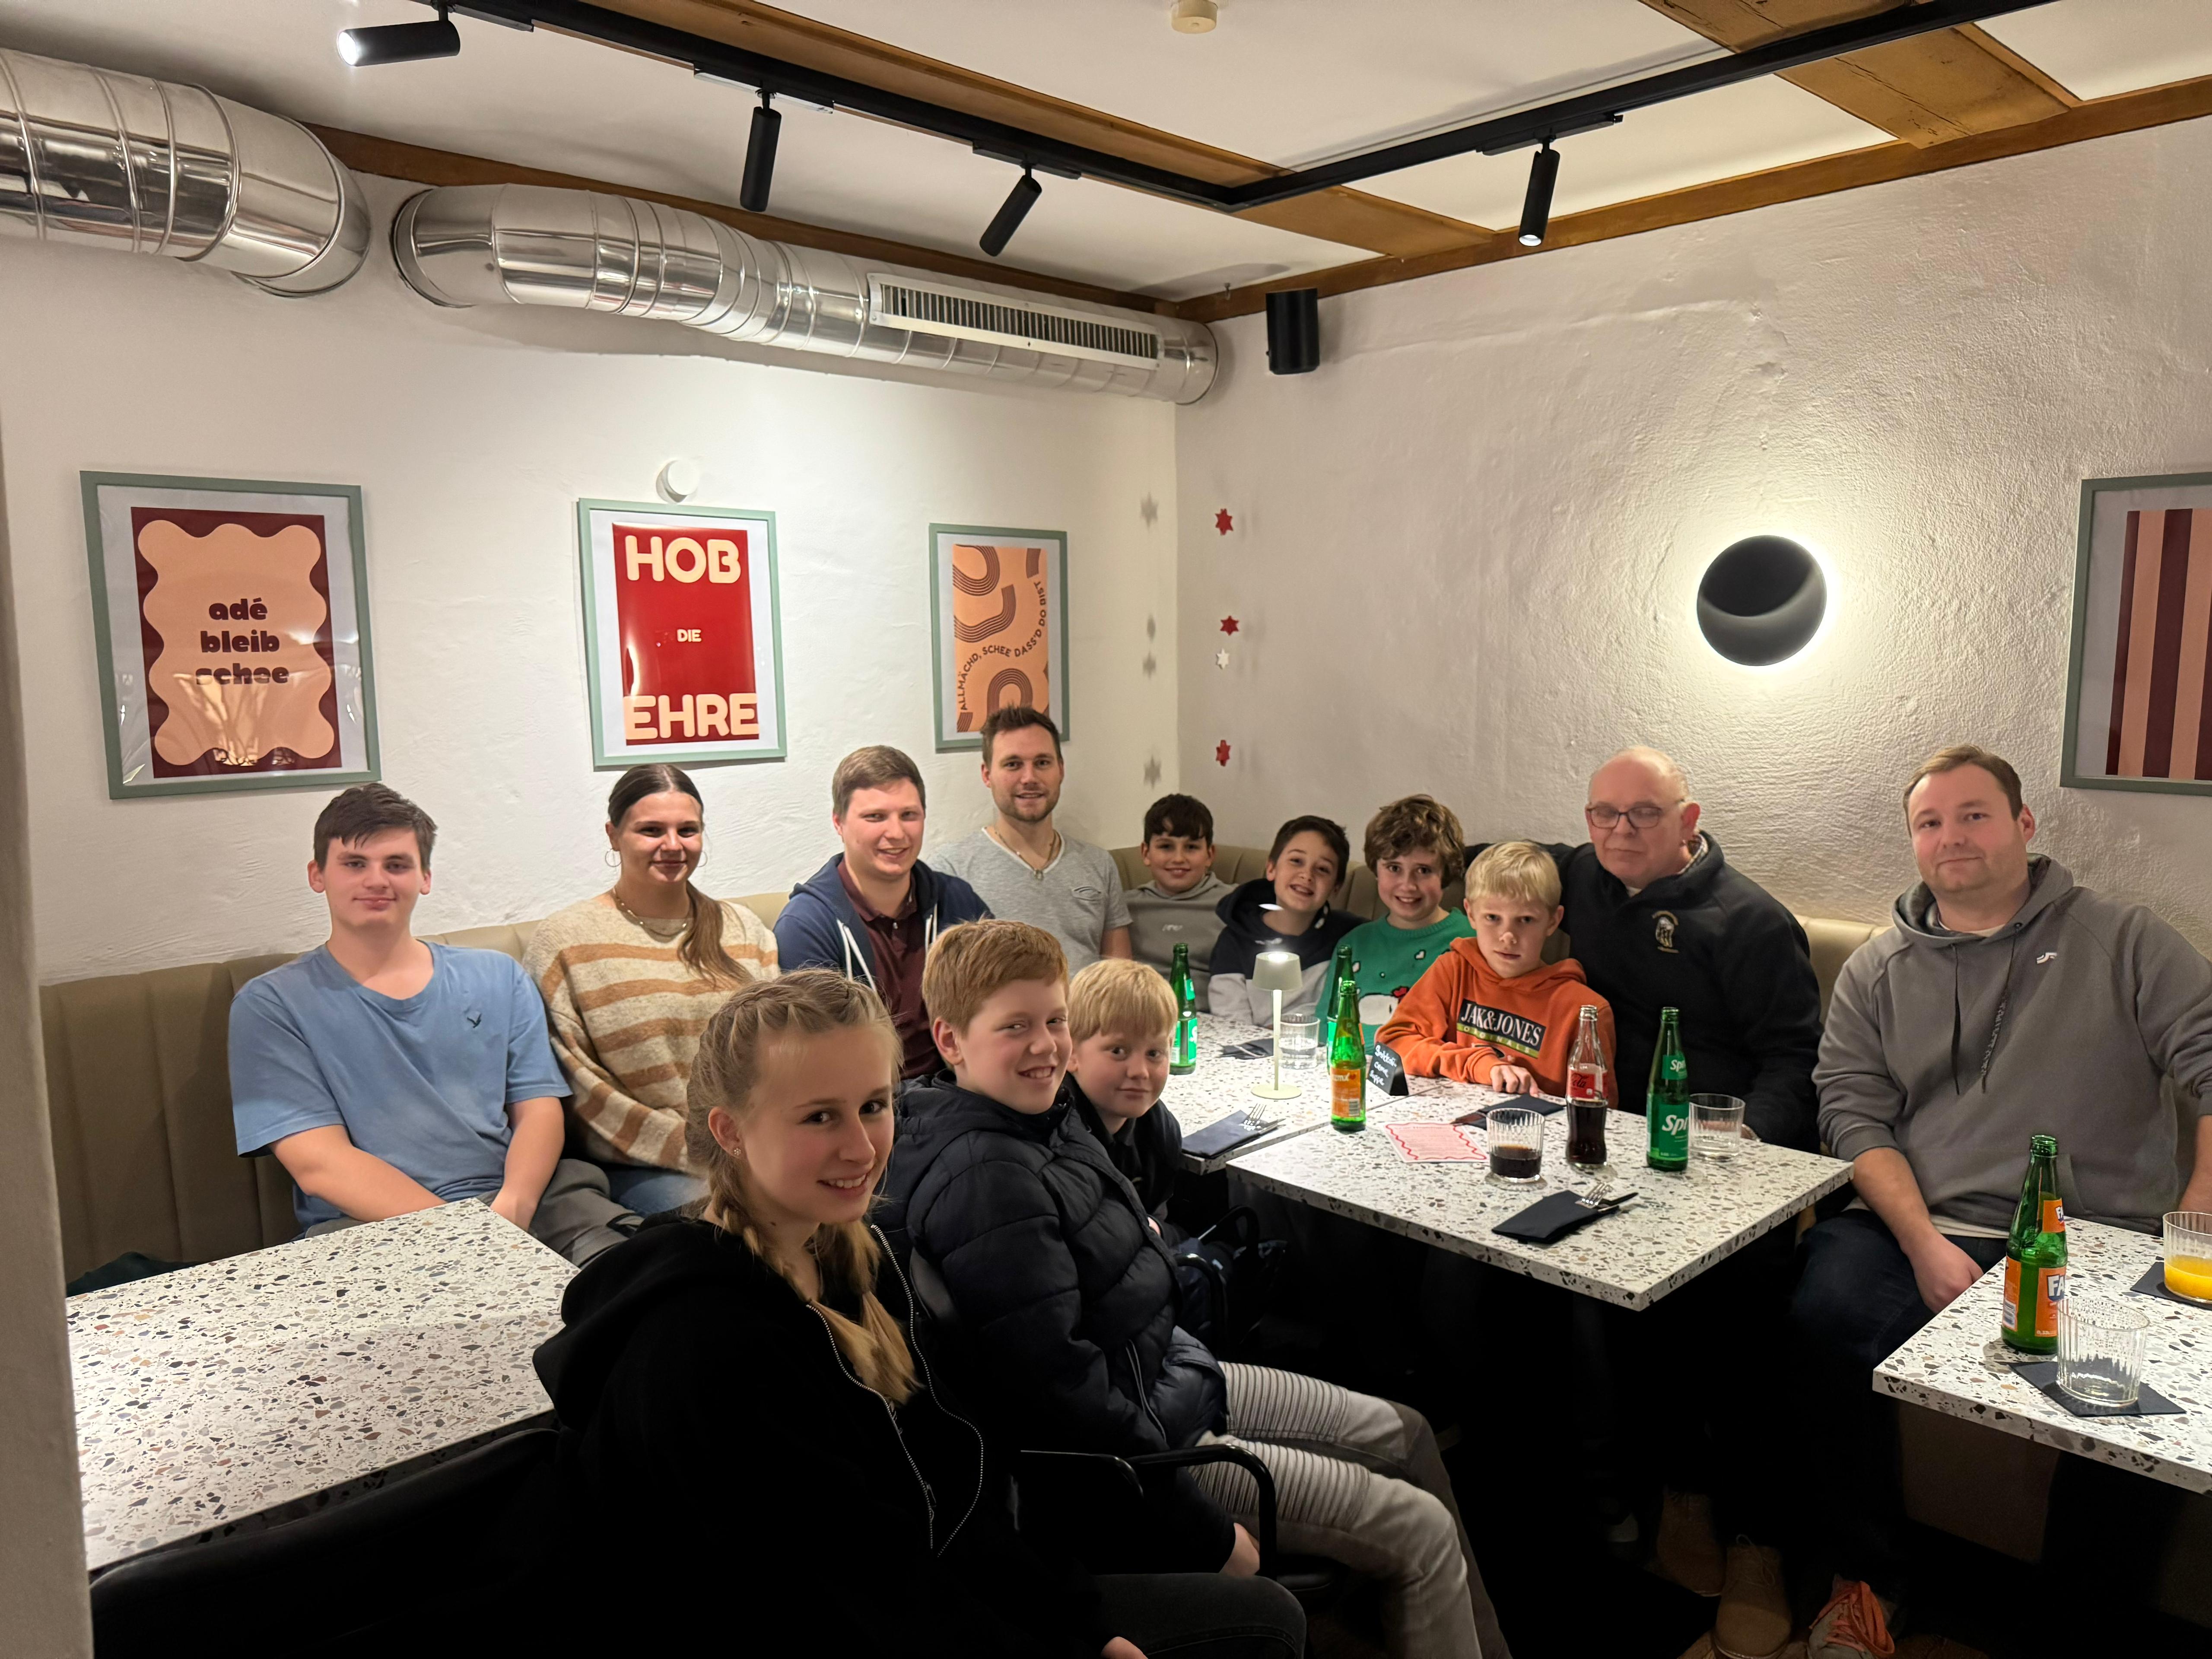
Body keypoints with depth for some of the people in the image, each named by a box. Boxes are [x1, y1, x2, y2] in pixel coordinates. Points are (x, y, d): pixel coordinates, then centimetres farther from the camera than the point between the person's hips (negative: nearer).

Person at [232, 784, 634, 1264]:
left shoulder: (498, 978, 17)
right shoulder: (269, 1006, 7)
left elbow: (539, 1110, 9)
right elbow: (318, 1163, -4)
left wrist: (511, 1210, -13)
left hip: (519, 1209, 2)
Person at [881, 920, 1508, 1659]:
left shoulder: (1041, 1116, 2)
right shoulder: (985, 1184, -29)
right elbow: (1067, 1401, -29)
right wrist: (1211, 1537, -21)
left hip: (1167, 1375, 10)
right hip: (1126, 1445, -10)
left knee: (1401, 1434, 17)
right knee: (1421, 1534, -6)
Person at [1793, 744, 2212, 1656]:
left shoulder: (2124, 941, 11)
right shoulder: (1876, 970, 15)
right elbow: (1854, 1115, 5)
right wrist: (1925, 1245, -10)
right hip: (1915, 1229, 1)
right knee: (1824, 1311, -29)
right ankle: (1869, 1570, -7)